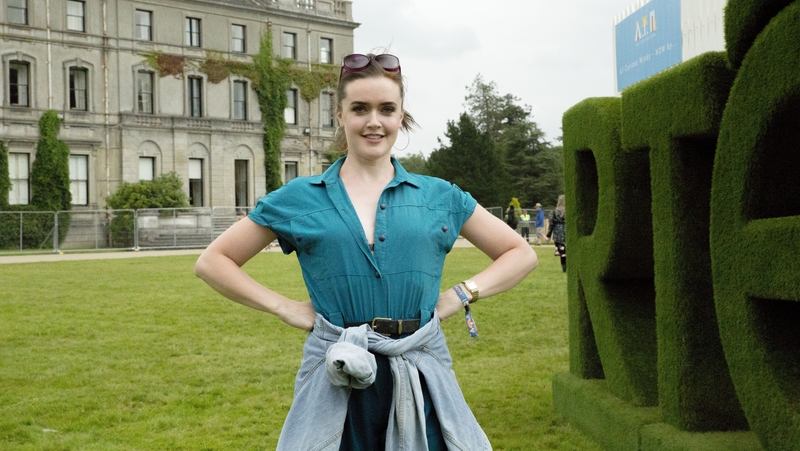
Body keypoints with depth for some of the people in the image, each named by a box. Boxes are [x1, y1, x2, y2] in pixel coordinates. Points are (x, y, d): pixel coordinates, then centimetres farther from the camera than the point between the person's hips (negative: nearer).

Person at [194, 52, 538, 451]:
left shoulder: (439, 196, 7)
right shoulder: (298, 198, 5)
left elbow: (521, 254, 14)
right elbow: (212, 262, 8)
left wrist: (458, 297, 0)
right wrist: (286, 308, -2)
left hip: (421, 380, 1)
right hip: (334, 381, 0)